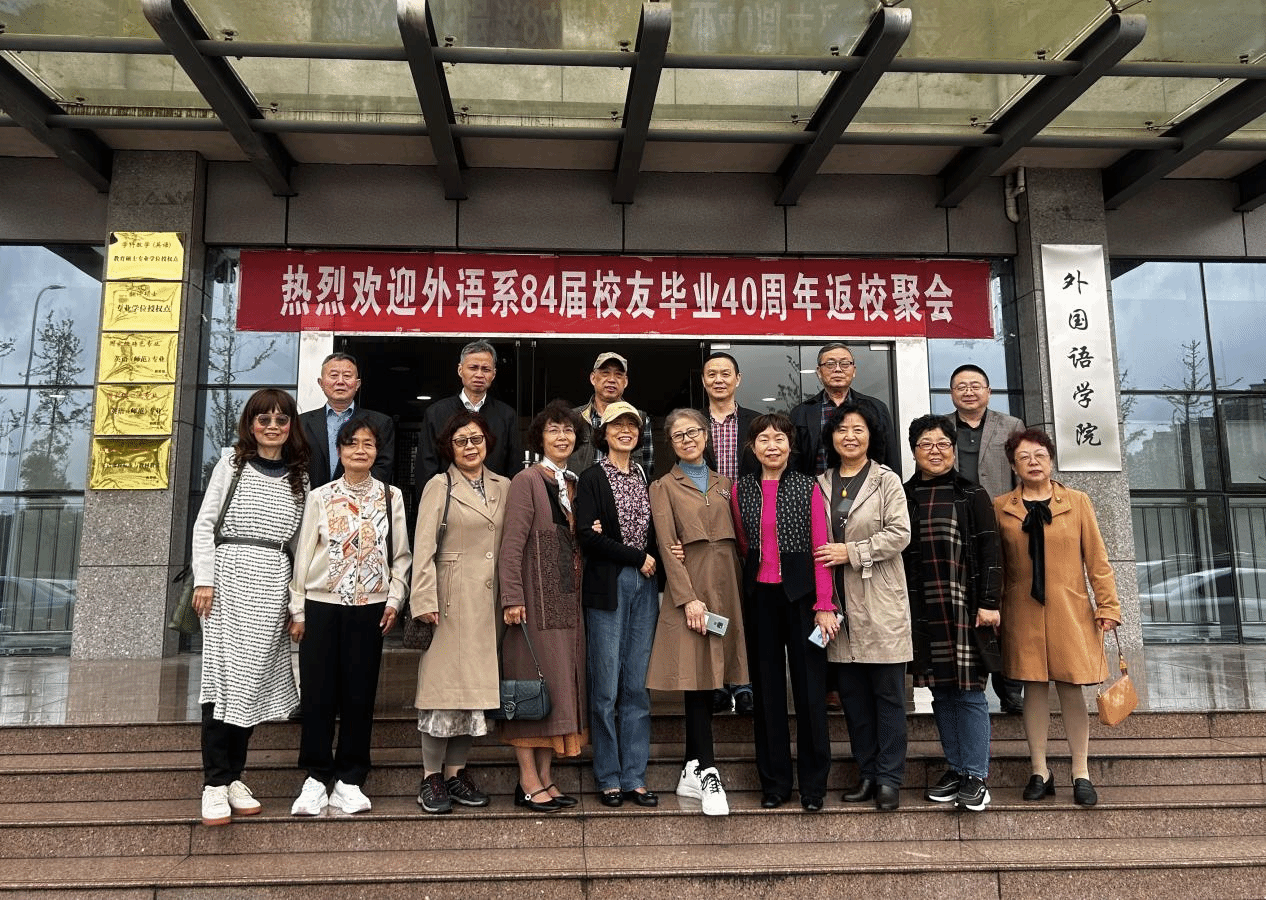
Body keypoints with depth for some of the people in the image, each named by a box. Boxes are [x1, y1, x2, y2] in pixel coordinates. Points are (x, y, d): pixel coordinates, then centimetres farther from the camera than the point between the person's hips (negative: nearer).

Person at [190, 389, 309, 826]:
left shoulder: (299, 478, 13)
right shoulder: (232, 465, 5)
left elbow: (298, 540, 12)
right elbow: (205, 524, 2)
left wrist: (299, 596, 7)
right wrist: (204, 579, -7)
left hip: (272, 587, 3)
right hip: (229, 578, -3)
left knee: (254, 679, 4)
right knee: (224, 675, -7)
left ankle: (233, 777, 15)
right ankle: (215, 783, -2)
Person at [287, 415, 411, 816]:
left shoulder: (391, 497, 6)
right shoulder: (319, 497, 4)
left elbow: (401, 555, 8)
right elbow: (303, 554, 4)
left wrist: (394, 599, -2)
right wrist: (297, 609, 2)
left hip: (369, 608, 0)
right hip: (321, 605, 0)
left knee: (359, 694, 3)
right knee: (318, 693, -1)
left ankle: (349, 779, 12)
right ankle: (315, 778, 10)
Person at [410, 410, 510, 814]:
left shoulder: (503, 487, 13)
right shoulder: (439, 486, 1)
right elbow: (424, 549, -6)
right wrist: (424, 600, -14)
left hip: (489, 599, 4)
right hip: (451, 598, -4)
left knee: (477, 685, 7)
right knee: (443, 684, -2)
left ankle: (456, 772, 17)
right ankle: (431, 777, 8)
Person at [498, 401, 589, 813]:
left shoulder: (574, 483, 15)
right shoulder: (527, 481, -7)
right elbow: (512, 544, -14)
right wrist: (513, 598, -20)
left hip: (569, 600, 8)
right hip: (537, 601, -8)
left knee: (560, 686, 9)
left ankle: (545, 779, 17)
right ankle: (529, 783, 5)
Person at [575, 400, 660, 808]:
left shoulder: (646, 477, 15)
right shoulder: (592, 478, 0)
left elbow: (655, 531, 15)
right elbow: (588, 537, -10)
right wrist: (637, 557, -9)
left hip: (645, 585, 4)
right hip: (608, 586, -4)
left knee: (637, 686, 5)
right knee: (606, 686, -2)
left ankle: (634, 777, 13)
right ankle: (609, 778, 10)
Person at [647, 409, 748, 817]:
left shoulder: (723, 485, 18)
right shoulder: (664, 487, 4)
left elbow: (734, 541, 16)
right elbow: (667, 546, -5)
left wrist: (738, 592, 6)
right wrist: (688, 597, -15)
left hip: (725, 587, 5)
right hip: (689, 587, -4)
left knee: (710, 677, 6)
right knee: (697, 679, -6)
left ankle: (691, 770, 15)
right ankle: (707, 774, -2)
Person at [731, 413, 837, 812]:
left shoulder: (807, 488, 0)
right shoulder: (741, 490, 6)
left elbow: (821, 549, -4)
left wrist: (824, 604, -10)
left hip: (800, 593, -2)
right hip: (759, 596, 2)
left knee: (809, 686, 1)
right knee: (767, 686, 7)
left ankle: (814, 784, 13)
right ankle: (774, 782, 17)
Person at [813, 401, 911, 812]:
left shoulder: (887, 481, 1)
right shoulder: (821, 484, 11)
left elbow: (899, 534, -8)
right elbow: (815, 542, 12)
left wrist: (852, 553, -14)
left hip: (879, 602, -3)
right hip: (838, 602, 4)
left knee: (888, 694, 1)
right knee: (852, 694, 8)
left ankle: (889, 778, 9)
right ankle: (867, 773, 20)